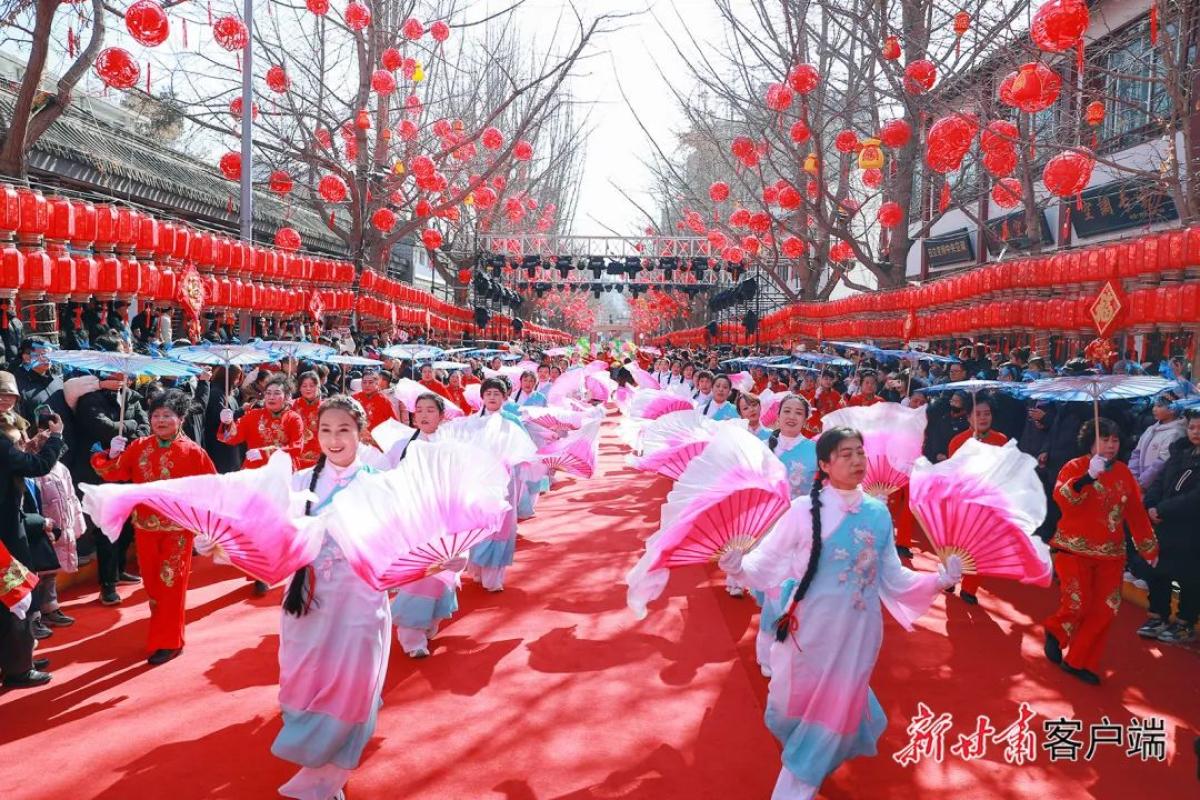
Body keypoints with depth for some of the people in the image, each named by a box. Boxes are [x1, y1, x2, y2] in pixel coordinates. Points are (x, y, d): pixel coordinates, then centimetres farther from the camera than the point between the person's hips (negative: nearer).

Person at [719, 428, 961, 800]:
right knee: (798, 700, 12)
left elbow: (892, 576, 7)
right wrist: (737, 565, -29)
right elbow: (768, 561, -10)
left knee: (836, 705, 10)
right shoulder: (805, 510, -11)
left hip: (858, 629, 3)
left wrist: (939, 579, -2)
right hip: (814, 626, -2)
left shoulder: (879, 512, 0)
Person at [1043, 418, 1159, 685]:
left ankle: (1078, 662, 13)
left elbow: (1136, 511, 14)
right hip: (1075, 548, -4)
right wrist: (1089, 476, -39)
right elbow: (1061, 498, -27)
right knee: (1077, 605, -12)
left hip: (1111, 553, 5)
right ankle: (1055, 631, 21)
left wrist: (1149, 548, 17)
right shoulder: (1074, 466, -7)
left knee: (1105, 610, 0)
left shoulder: (1123, 472, 7)